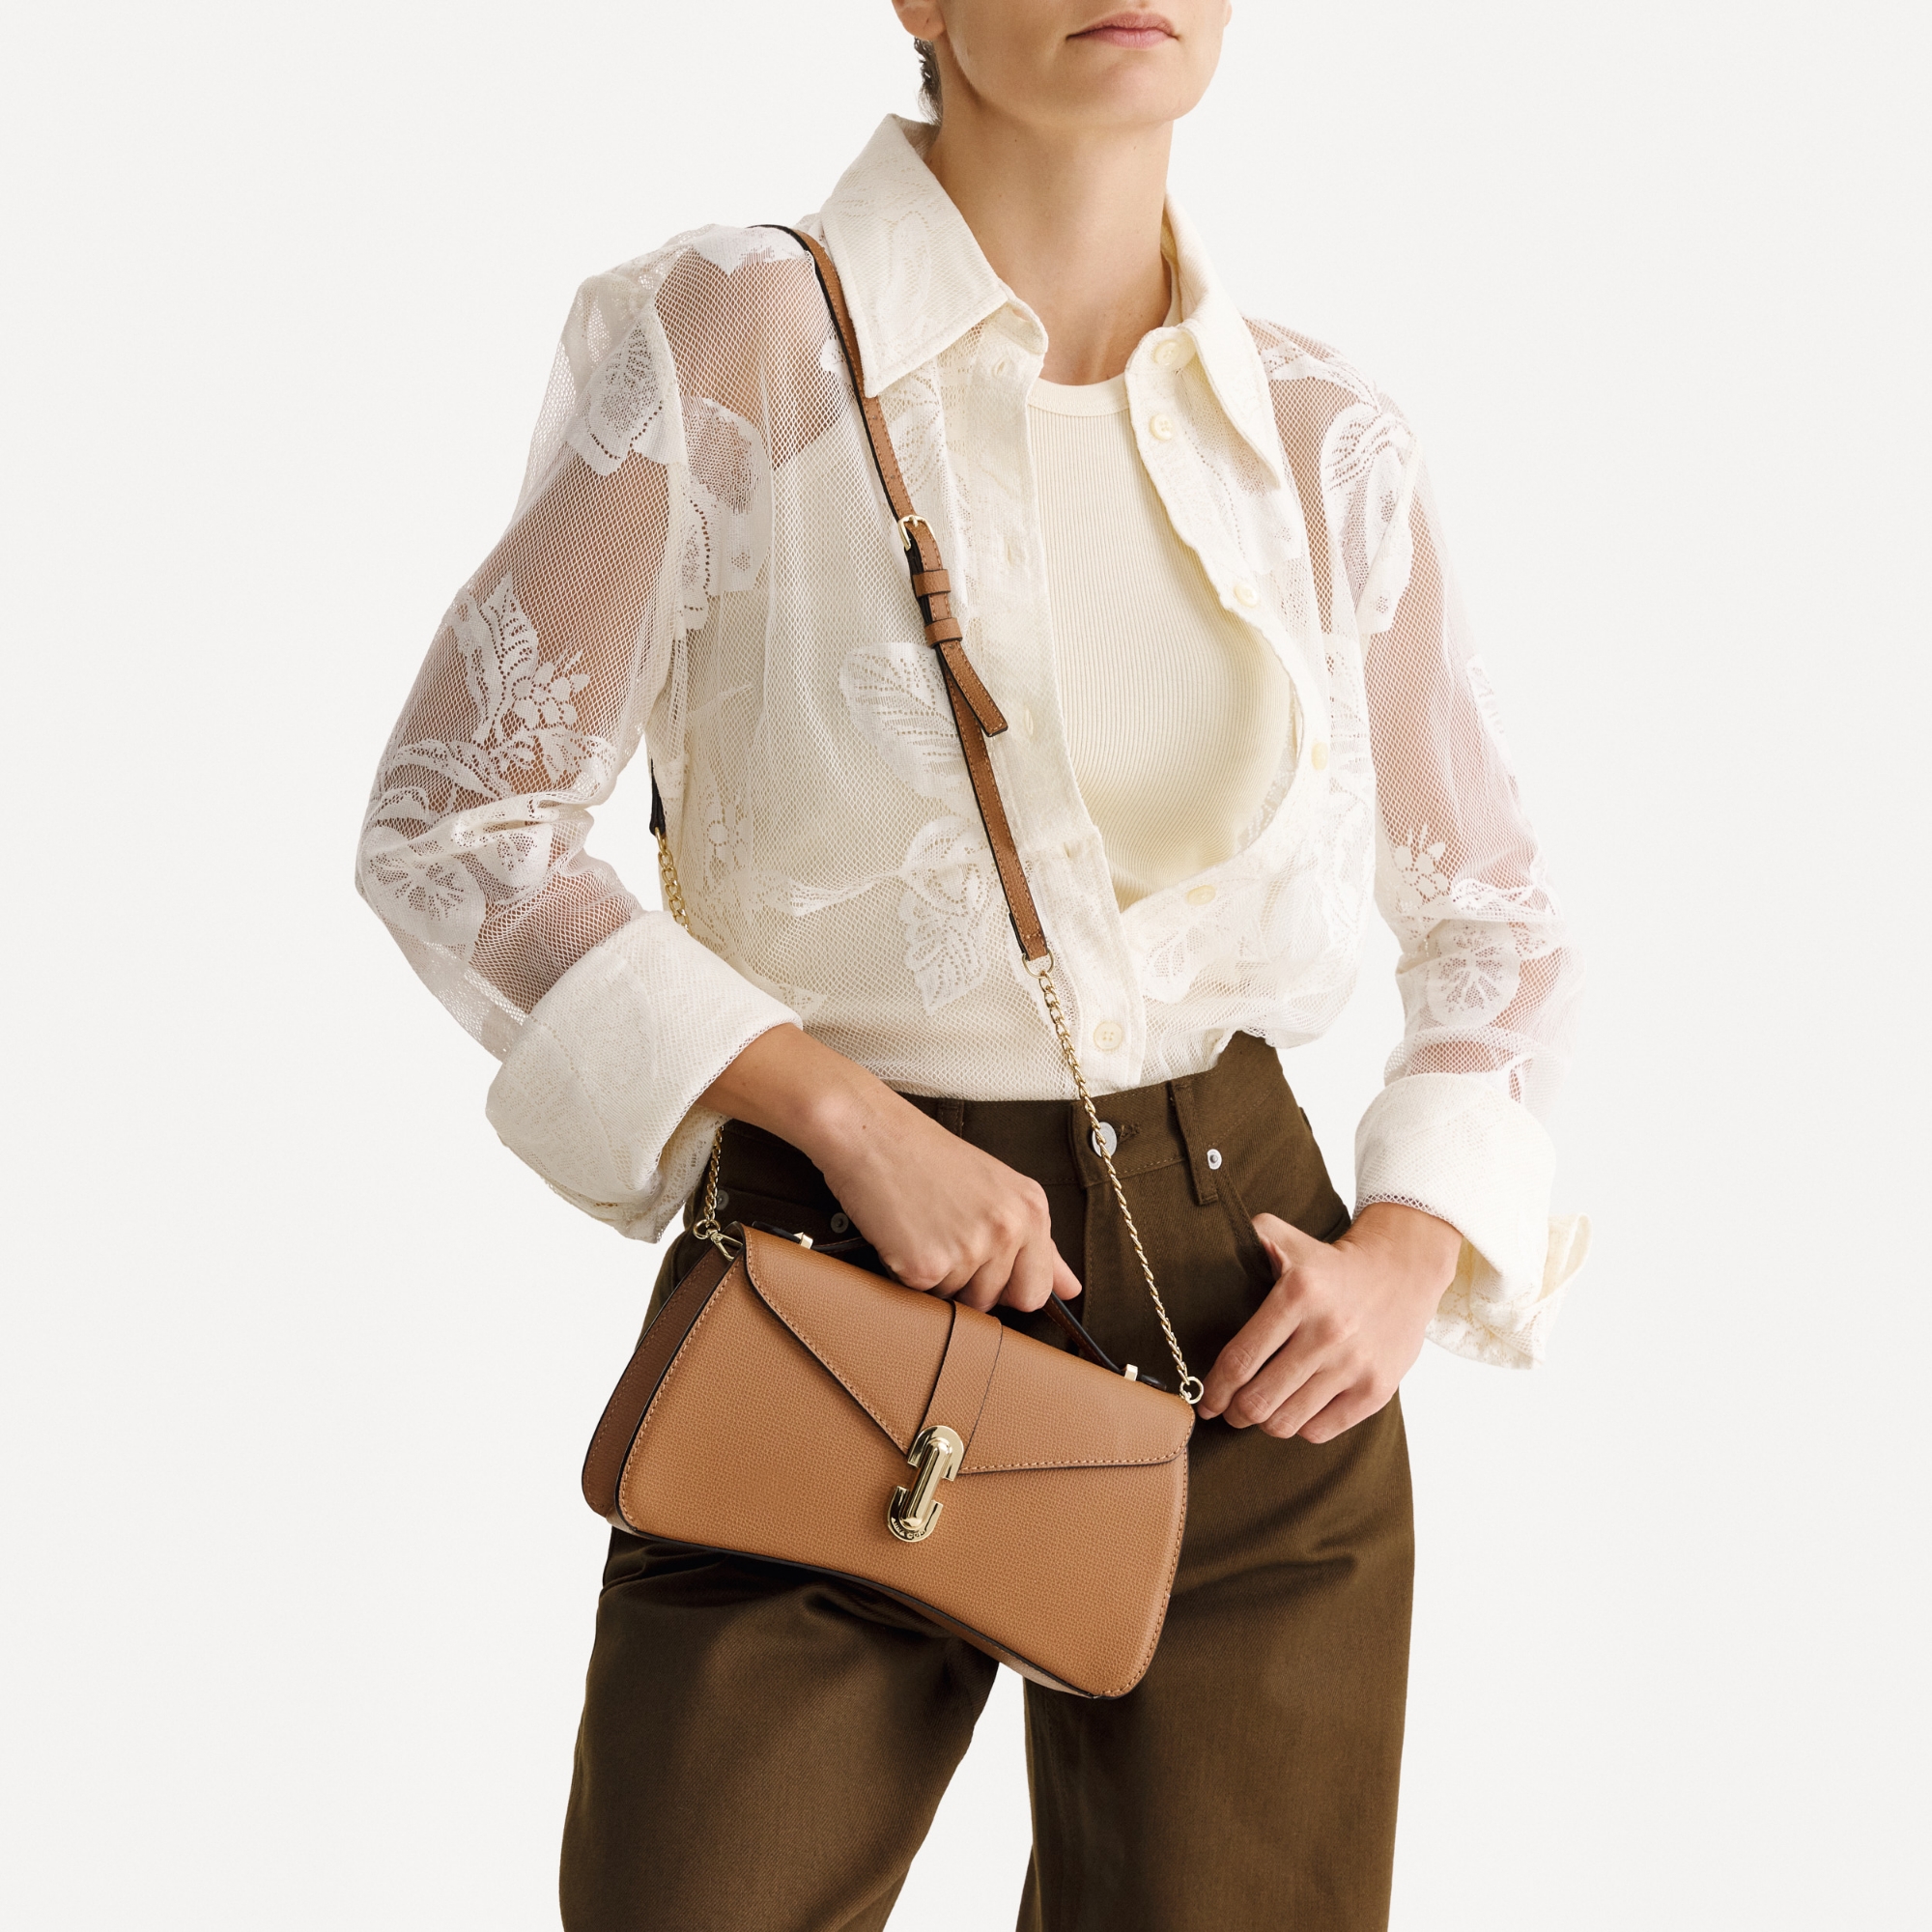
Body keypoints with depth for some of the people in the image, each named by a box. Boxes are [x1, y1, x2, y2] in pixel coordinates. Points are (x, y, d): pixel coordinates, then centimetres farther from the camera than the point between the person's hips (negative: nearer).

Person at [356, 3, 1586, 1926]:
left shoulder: (1323, 440, 4)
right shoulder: (727, 337, -6)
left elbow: (1494, 921, 15)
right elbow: (451, 825, -7)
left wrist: (1413, 1250, -1)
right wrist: (846, 1113, -15)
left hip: (1246, 1322, 3)